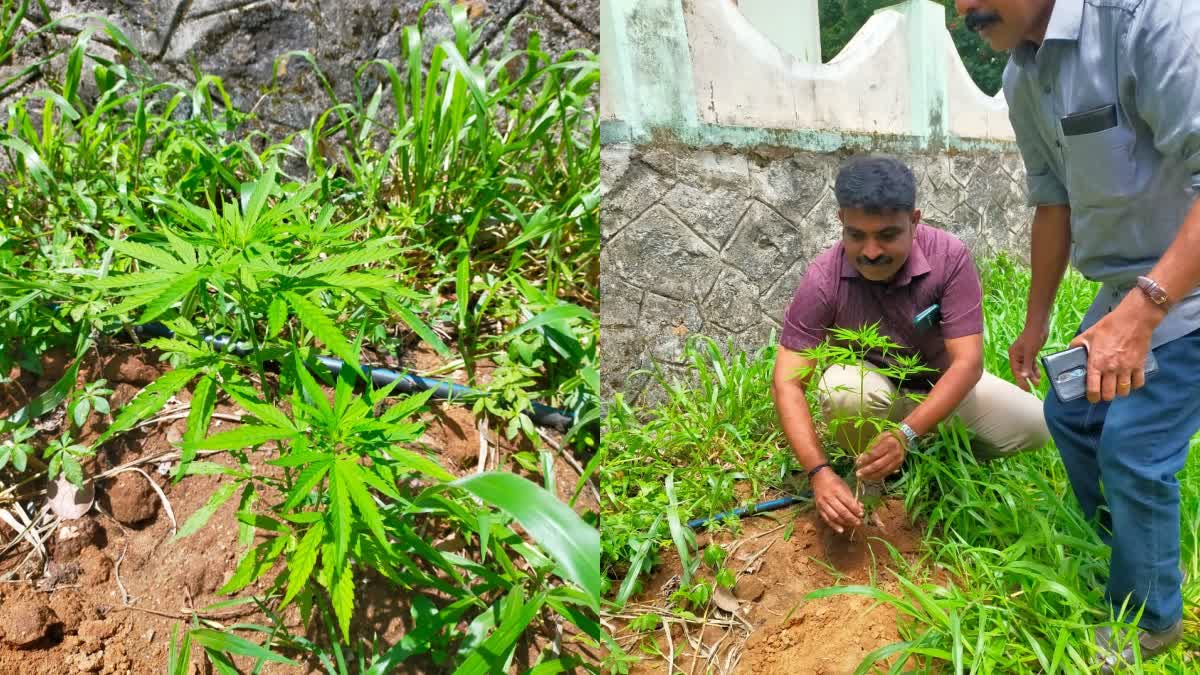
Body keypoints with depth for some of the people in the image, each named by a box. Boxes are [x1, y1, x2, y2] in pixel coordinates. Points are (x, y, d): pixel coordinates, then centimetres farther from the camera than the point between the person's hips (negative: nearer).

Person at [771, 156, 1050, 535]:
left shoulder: (949, 257, -25)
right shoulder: (823, 280, -27)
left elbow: (967, 362, -28)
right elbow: (788, 383, -26)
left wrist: (906, 434, -43)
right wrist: (820, 473, -40)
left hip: (942, 384, 2)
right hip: (874, 384, -1)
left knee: (1033, 425, -20)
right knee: (842, 388, -36)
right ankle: (869, 472, -5)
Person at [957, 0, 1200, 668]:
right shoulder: (1022, 80, 0)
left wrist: (1142, 310, -39)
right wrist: (1036, 323, 17)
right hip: (1131, 286, 8)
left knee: (1133, 450, -6)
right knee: (1070, 413, 16)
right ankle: (1124, 554, 38)